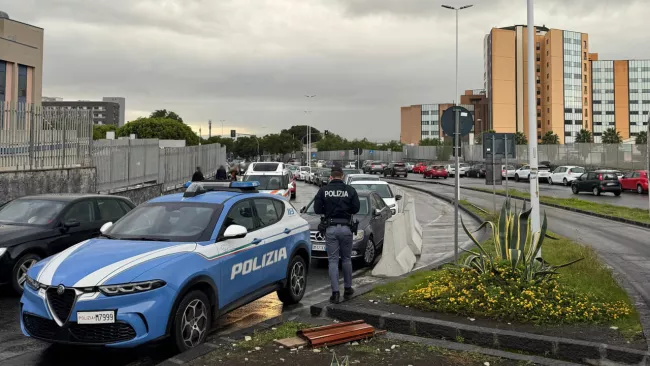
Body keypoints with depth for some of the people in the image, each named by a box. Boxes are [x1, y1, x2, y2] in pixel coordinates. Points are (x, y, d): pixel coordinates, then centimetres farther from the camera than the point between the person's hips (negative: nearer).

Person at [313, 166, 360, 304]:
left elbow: (317, 209, -1)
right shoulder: (350, 190, -1)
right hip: (346, 228, 1)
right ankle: (348, 289, 24)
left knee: (333, 261, 3)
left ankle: (335, 293, -2)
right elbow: (355, 208, -2)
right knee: (346, 259, 16)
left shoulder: (323, 190, -1)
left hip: (330, 228, 0)